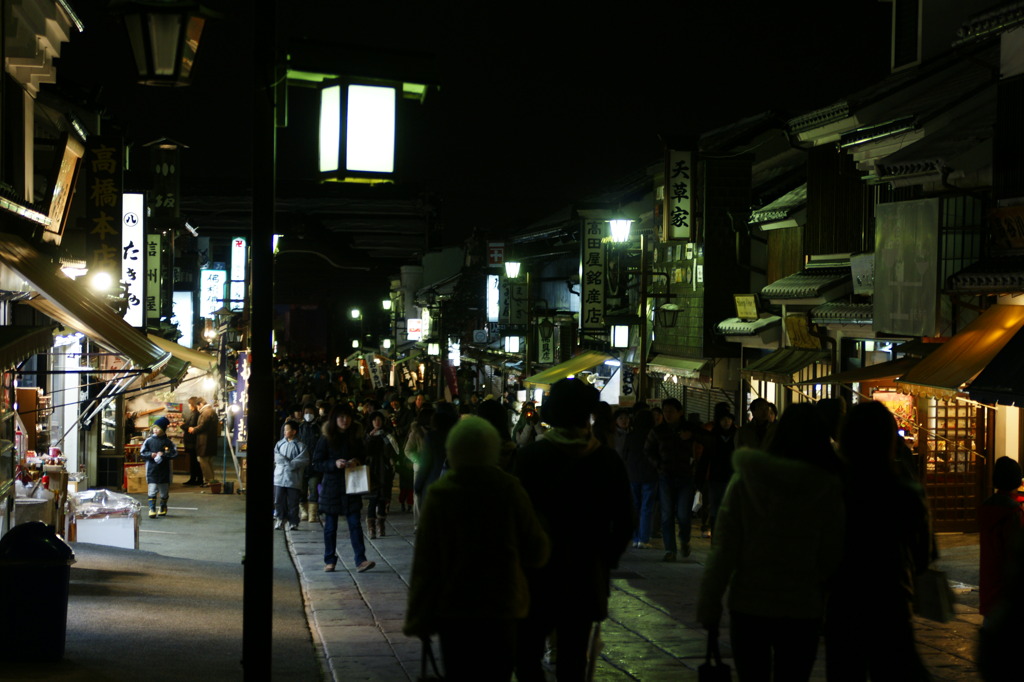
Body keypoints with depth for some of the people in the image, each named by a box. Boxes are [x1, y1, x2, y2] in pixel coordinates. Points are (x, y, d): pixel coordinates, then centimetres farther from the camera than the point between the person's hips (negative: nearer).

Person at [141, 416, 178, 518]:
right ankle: (152, 509, -7)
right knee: (152, 491, -7)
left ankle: (163, 508, 26)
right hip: (152, 470, 0)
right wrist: (151, 455, -12)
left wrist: (164, 455, -15)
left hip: (164, 471, 1)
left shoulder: (168, 442, 0)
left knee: (164, 492, 11)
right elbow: (142, 453, 4)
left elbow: (174, 453, -4)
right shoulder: (149, 441, 2)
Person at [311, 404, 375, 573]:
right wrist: (334, 464, -19)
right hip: (331, 487, -1)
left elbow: (363, 459, 15)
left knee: (355, 524, -6)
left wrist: (357, 462, -8)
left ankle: (361, 560, -11)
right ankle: (330, 560, 15)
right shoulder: (326, 440, -2)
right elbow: (317, 463, -4)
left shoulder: (356, 439, 6)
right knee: (330, 526, 5)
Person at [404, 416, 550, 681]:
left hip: (452, 609, 1)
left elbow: (424, 561, -6)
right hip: (501, 608, -1)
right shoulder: (509, 490, -7)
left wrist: (419, 617, 1)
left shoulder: (439, 494, -6)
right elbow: (537, 551, -4)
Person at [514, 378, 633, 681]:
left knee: (527, 655, 6)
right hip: (587, 579, 3)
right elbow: (624, 522, 2)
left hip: (538, 576, -3)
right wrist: (606, 562, 13)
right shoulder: (608, 460, -2)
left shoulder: (530, 457, -11)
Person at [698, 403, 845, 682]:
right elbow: (830, 557, -6)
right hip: (801, 609, -1)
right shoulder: (828, 488, -8)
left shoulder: (744, 481, -5)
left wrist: (709, 605, 0)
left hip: (748, 605, 1)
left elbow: (723, 551, -6)